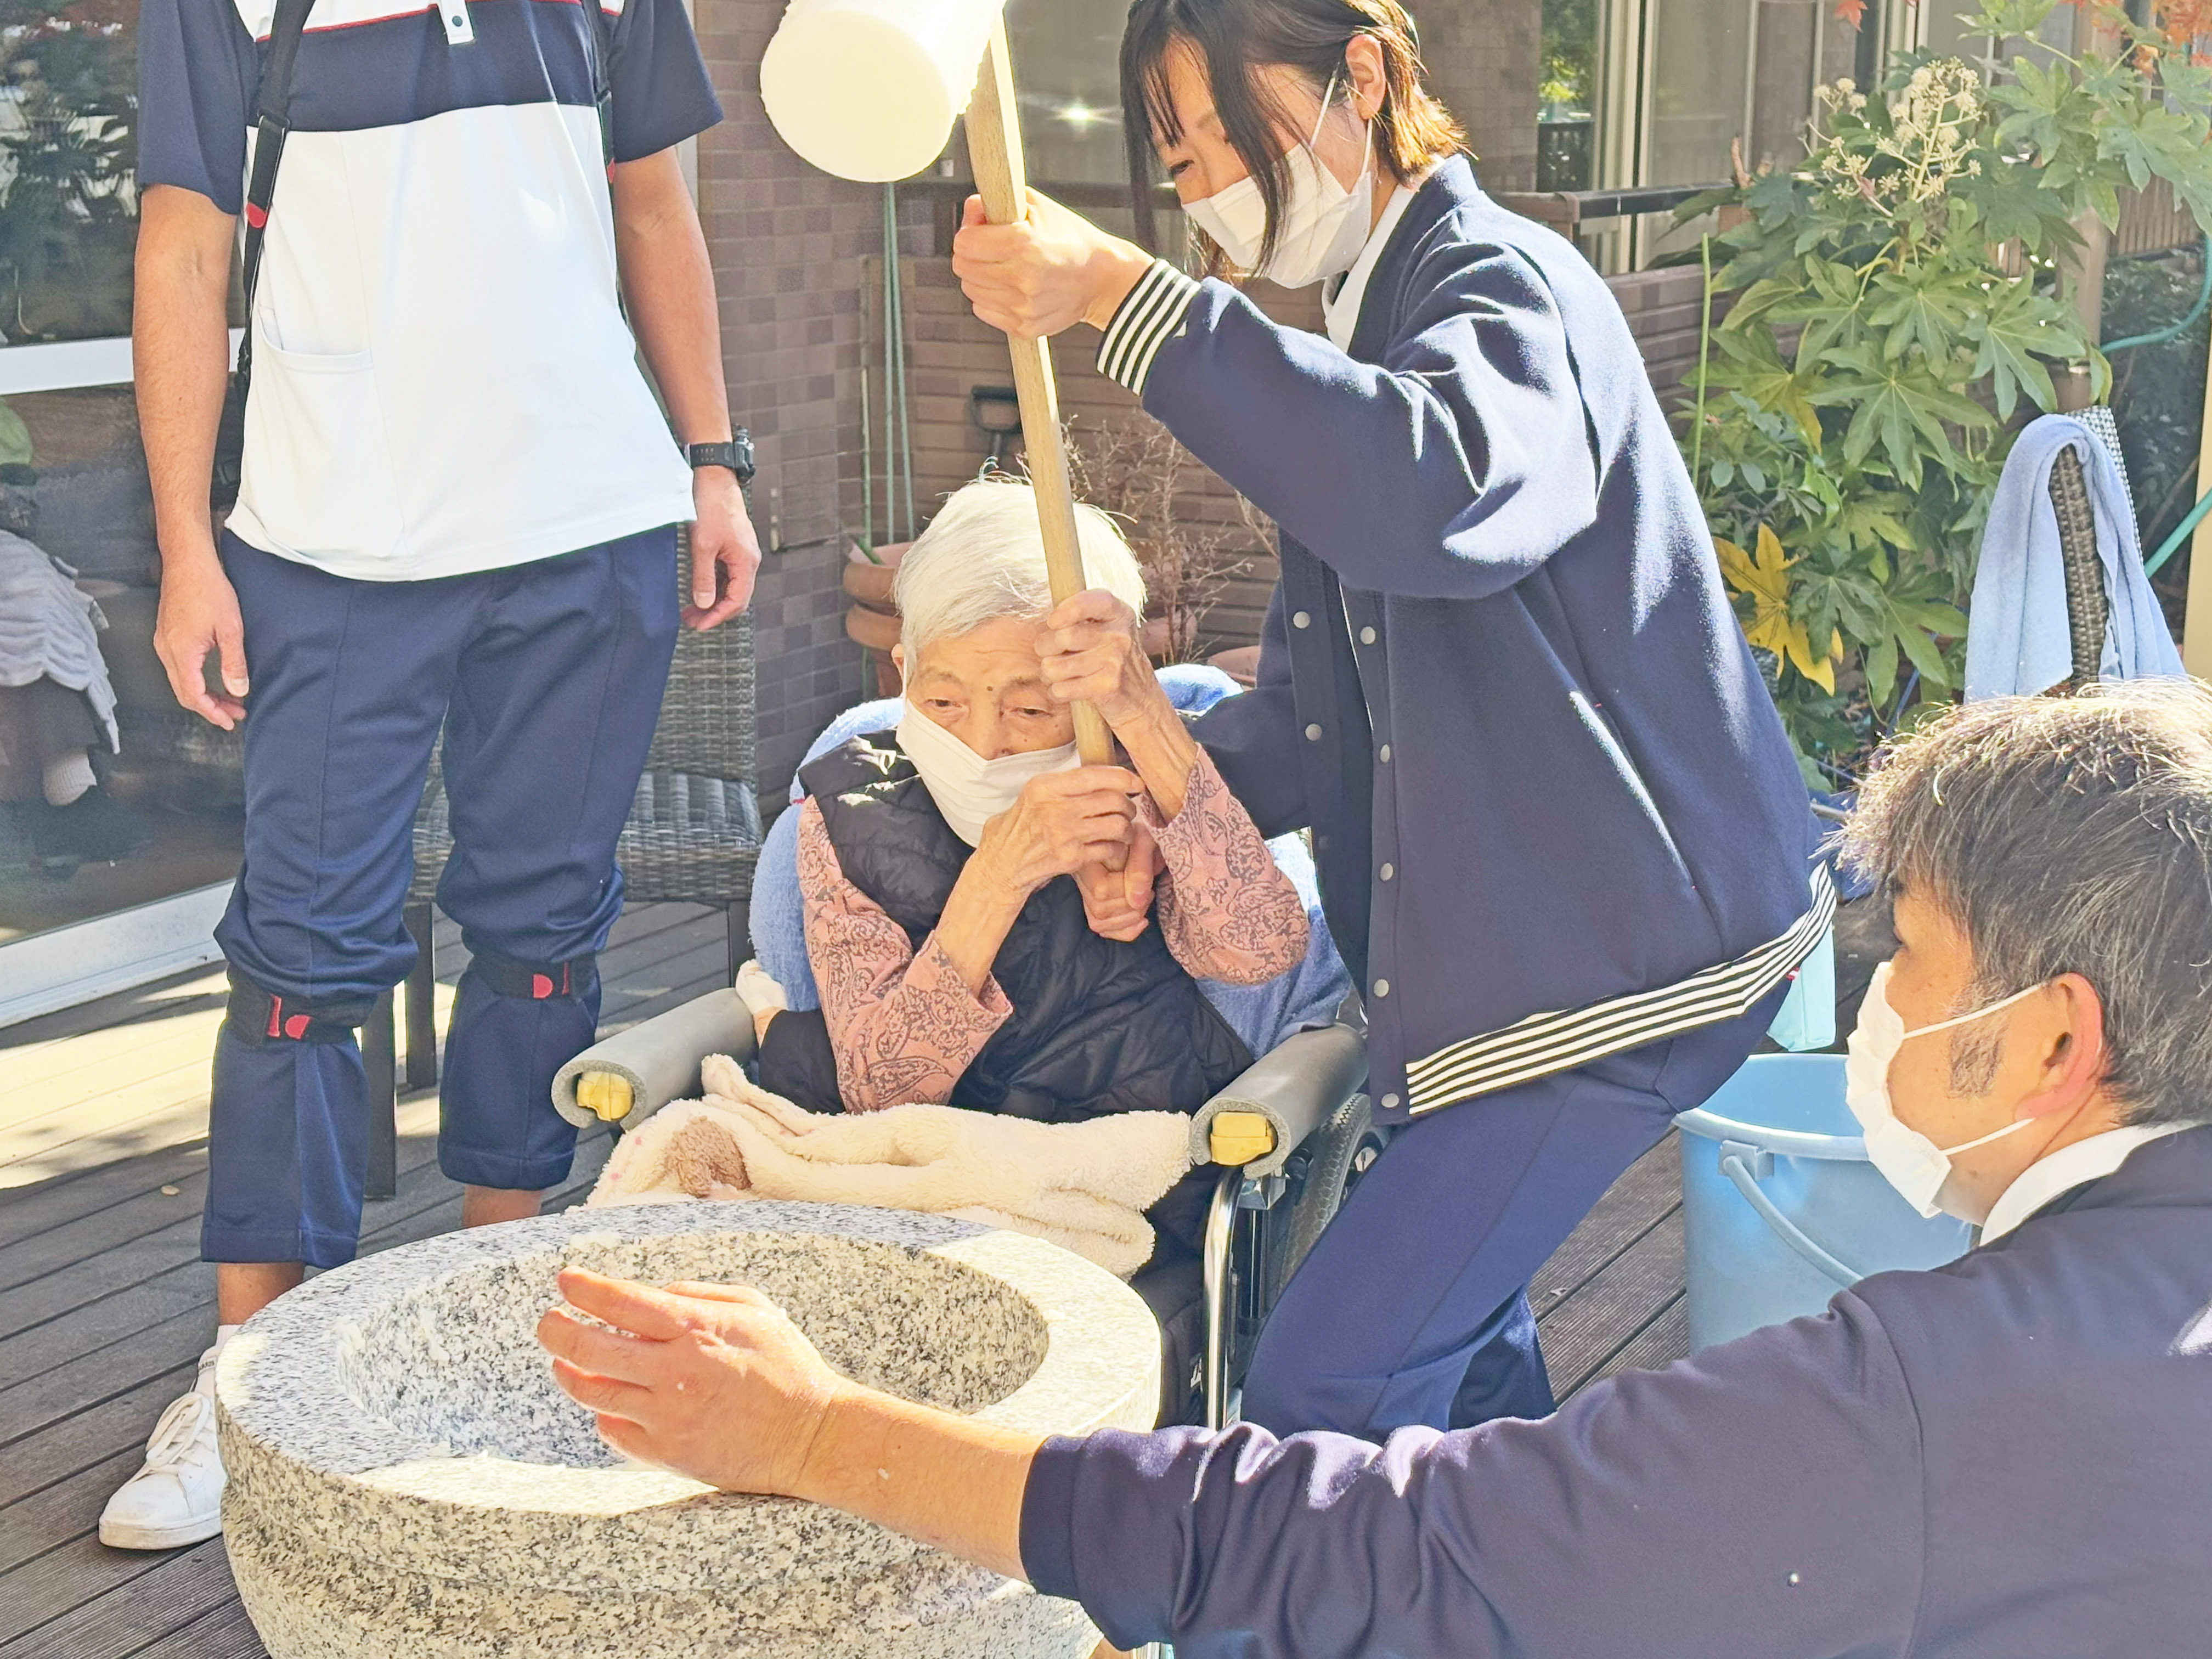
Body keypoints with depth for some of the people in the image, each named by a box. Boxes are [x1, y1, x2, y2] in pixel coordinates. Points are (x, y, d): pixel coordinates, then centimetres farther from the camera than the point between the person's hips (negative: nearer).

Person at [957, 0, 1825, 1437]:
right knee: (1458, 1341, 19)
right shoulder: (1365, 335, 15)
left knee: (1328, 1387, -13)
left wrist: (1124, 296, -42)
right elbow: (1318, 714, 14)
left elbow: (1449, 494, -43)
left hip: (1618, 947, -10)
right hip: (1494, 942, 10)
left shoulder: (1500, 280, -16)